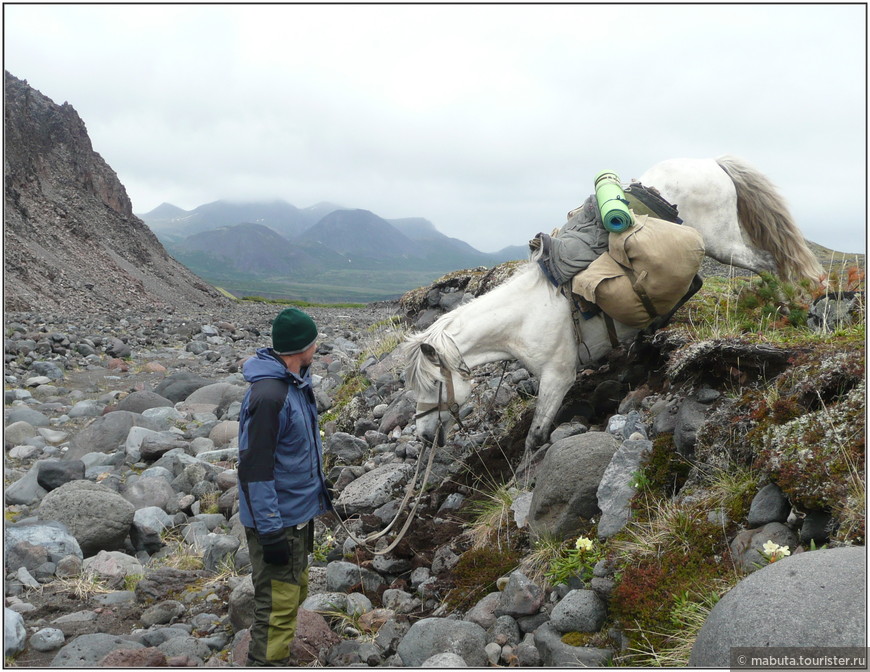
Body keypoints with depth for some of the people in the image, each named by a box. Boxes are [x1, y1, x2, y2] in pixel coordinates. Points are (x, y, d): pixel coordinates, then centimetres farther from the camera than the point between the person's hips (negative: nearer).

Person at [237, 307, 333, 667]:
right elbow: (254, 469, -26)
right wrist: (271, 533, -24)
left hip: (300, 513, 10)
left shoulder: (297, 381, 6)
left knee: (295, 593, 22)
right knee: (277, 607, -1)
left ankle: (279, 660, 38)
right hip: (277, 521, -10)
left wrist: (318, 488, 23)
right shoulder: (268, 395, -26)